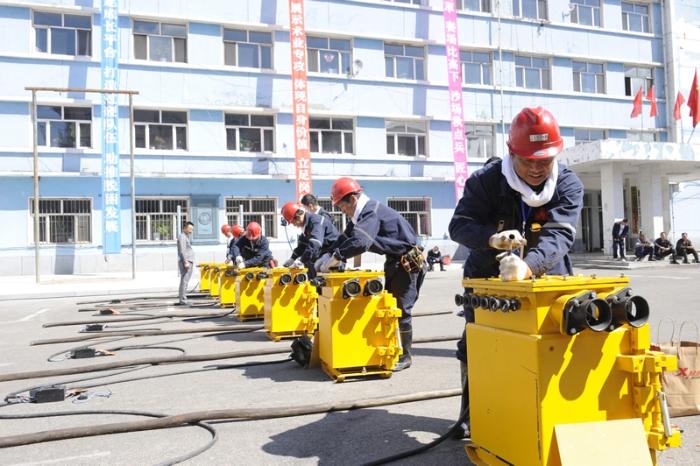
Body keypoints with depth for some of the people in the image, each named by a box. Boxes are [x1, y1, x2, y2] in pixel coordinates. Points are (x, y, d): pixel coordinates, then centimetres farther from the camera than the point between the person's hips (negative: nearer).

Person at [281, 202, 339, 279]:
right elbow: (302, 244, 16)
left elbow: (314, 244, -32)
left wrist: (301, 261, -35)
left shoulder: (316, 221, -20)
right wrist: (292, 259, 9)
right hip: (323, 253, 10)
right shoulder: (306, 224, 10)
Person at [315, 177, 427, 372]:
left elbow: (360, 241, -37)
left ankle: (404, 357, 3)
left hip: (407, 263, -10)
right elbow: (345, 238, 11)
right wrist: (327, 255, -3)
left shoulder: (372, 211, -23)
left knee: (401, 310, -7)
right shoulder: (362, 214, 9)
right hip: (394, 262, 10)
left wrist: (335, 258, -30)